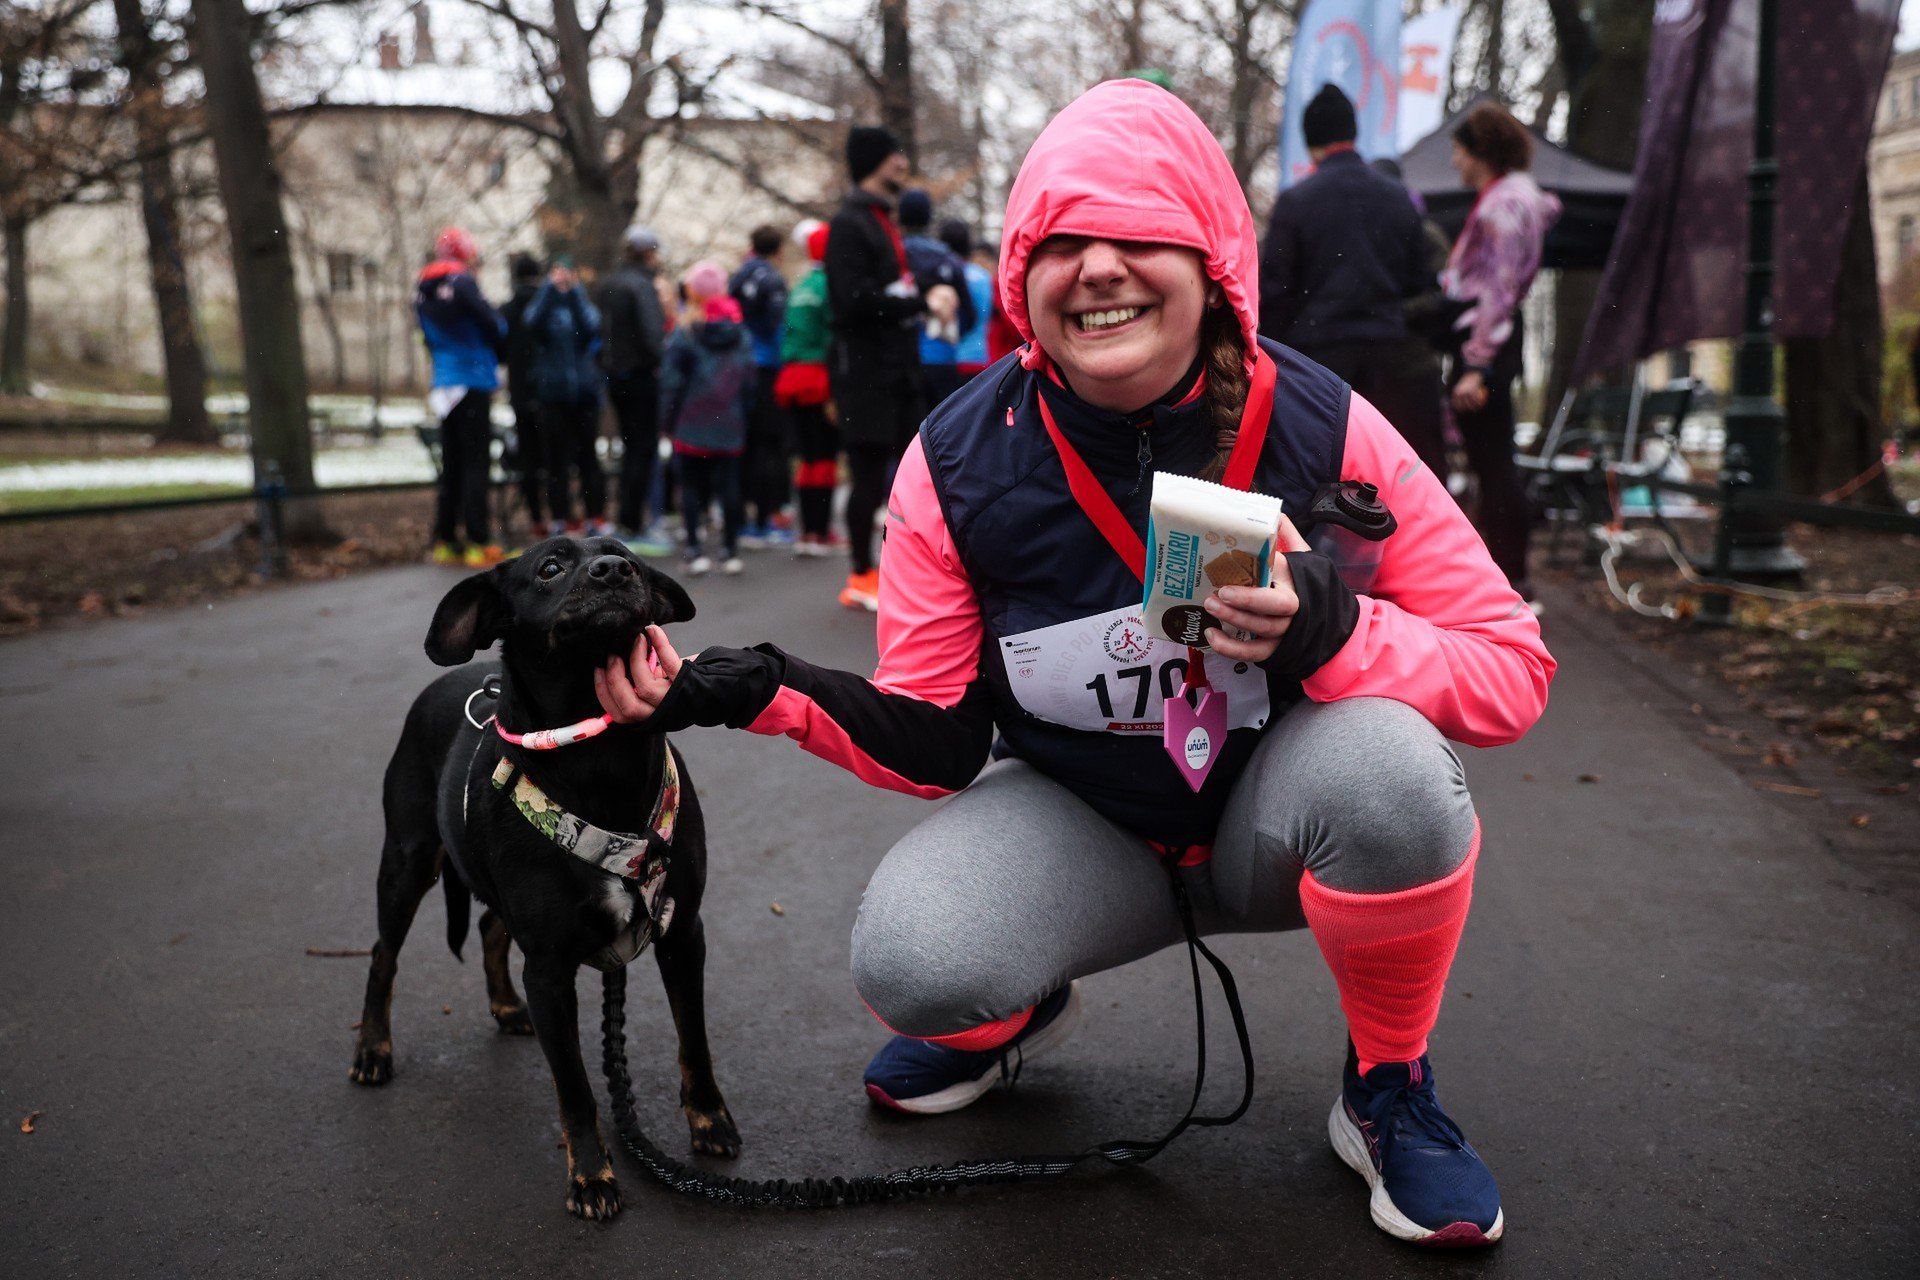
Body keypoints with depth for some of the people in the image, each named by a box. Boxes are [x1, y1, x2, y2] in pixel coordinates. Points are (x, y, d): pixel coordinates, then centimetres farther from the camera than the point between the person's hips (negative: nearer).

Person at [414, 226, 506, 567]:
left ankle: (445, 540, 13)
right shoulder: (462, 283, -11)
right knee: (476, 462, -4)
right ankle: (478, 541, -6)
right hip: (473, 382, -7)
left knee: (451, 464, 12)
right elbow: (494, 325, -9)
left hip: (443, 383, 7)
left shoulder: (421, 292, 12)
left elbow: (430, 338, 16)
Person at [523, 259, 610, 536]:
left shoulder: (583, 304, 10)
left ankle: (596, 516, 7)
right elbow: (534, 322, -16)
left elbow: (590, 327, -13)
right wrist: (550, 287, -20)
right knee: (557, 457, 0)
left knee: (588, 455, 3)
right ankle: (561, 518, 6)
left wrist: (573, 291, -18)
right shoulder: (542, 304, 8)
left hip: (585, 391, 1)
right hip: (552, 392, -1)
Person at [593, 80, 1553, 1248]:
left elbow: (1513, 671, -14)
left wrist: (1333, 630, -33)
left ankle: (1389, 1084, -2)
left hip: (1275, 816, 0)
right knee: (909, 965, -28)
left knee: (1386, 761, -34)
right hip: (1080, 823, 1)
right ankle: (1021, 1012, 14)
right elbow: (935, 743, -7)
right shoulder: (960, 462, -14)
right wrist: (759, 691, -23)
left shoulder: (1322, 427, -18)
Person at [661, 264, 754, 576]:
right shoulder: (739, 331, 5)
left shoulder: (684, 333, -8)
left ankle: (695, 549, 1)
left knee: (692, 485, 4)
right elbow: (749, 378, 9)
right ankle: (731, 549, 9)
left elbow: (672, 382, -7)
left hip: (692, 425, -3)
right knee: (729, 484, 7)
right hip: (730, 427, 3)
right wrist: (744, 415, 15)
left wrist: (668, 421, 1)